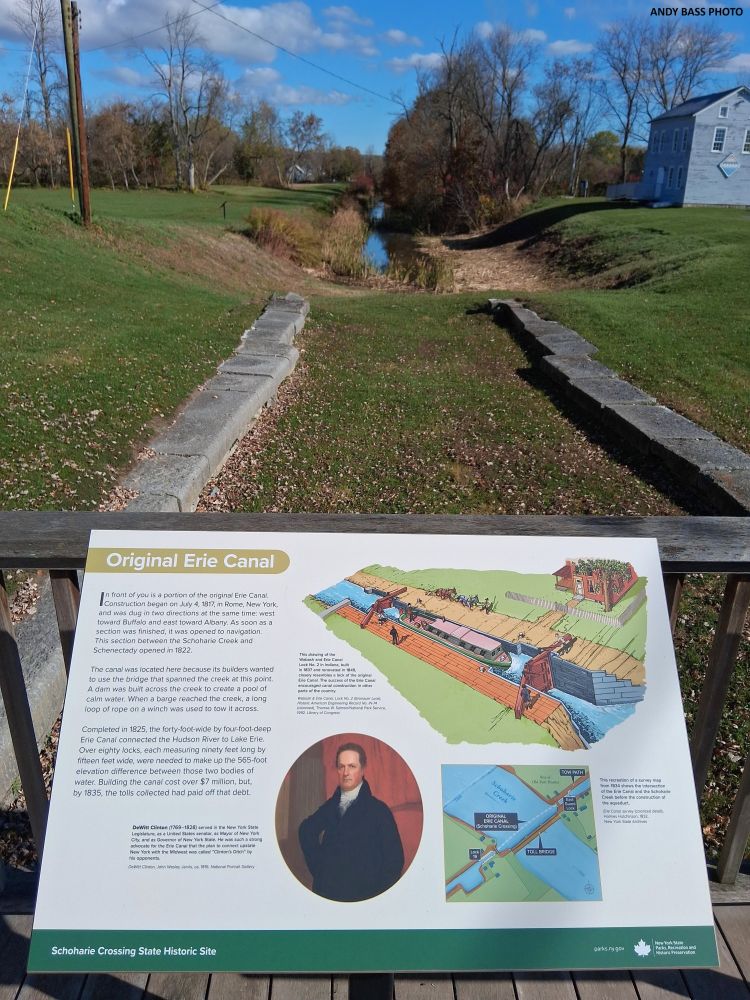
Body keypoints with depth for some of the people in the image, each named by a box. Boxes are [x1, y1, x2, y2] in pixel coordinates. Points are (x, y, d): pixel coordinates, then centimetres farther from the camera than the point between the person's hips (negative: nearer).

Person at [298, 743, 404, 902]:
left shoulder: (379, 810, -7)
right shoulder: (330, 806, 6)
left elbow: (394, 859, -7)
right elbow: (306, 829, 22)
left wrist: (377, 892, -11)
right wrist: (316, 865, 11)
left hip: (363, 895, -4)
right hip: (325, 891, 4)